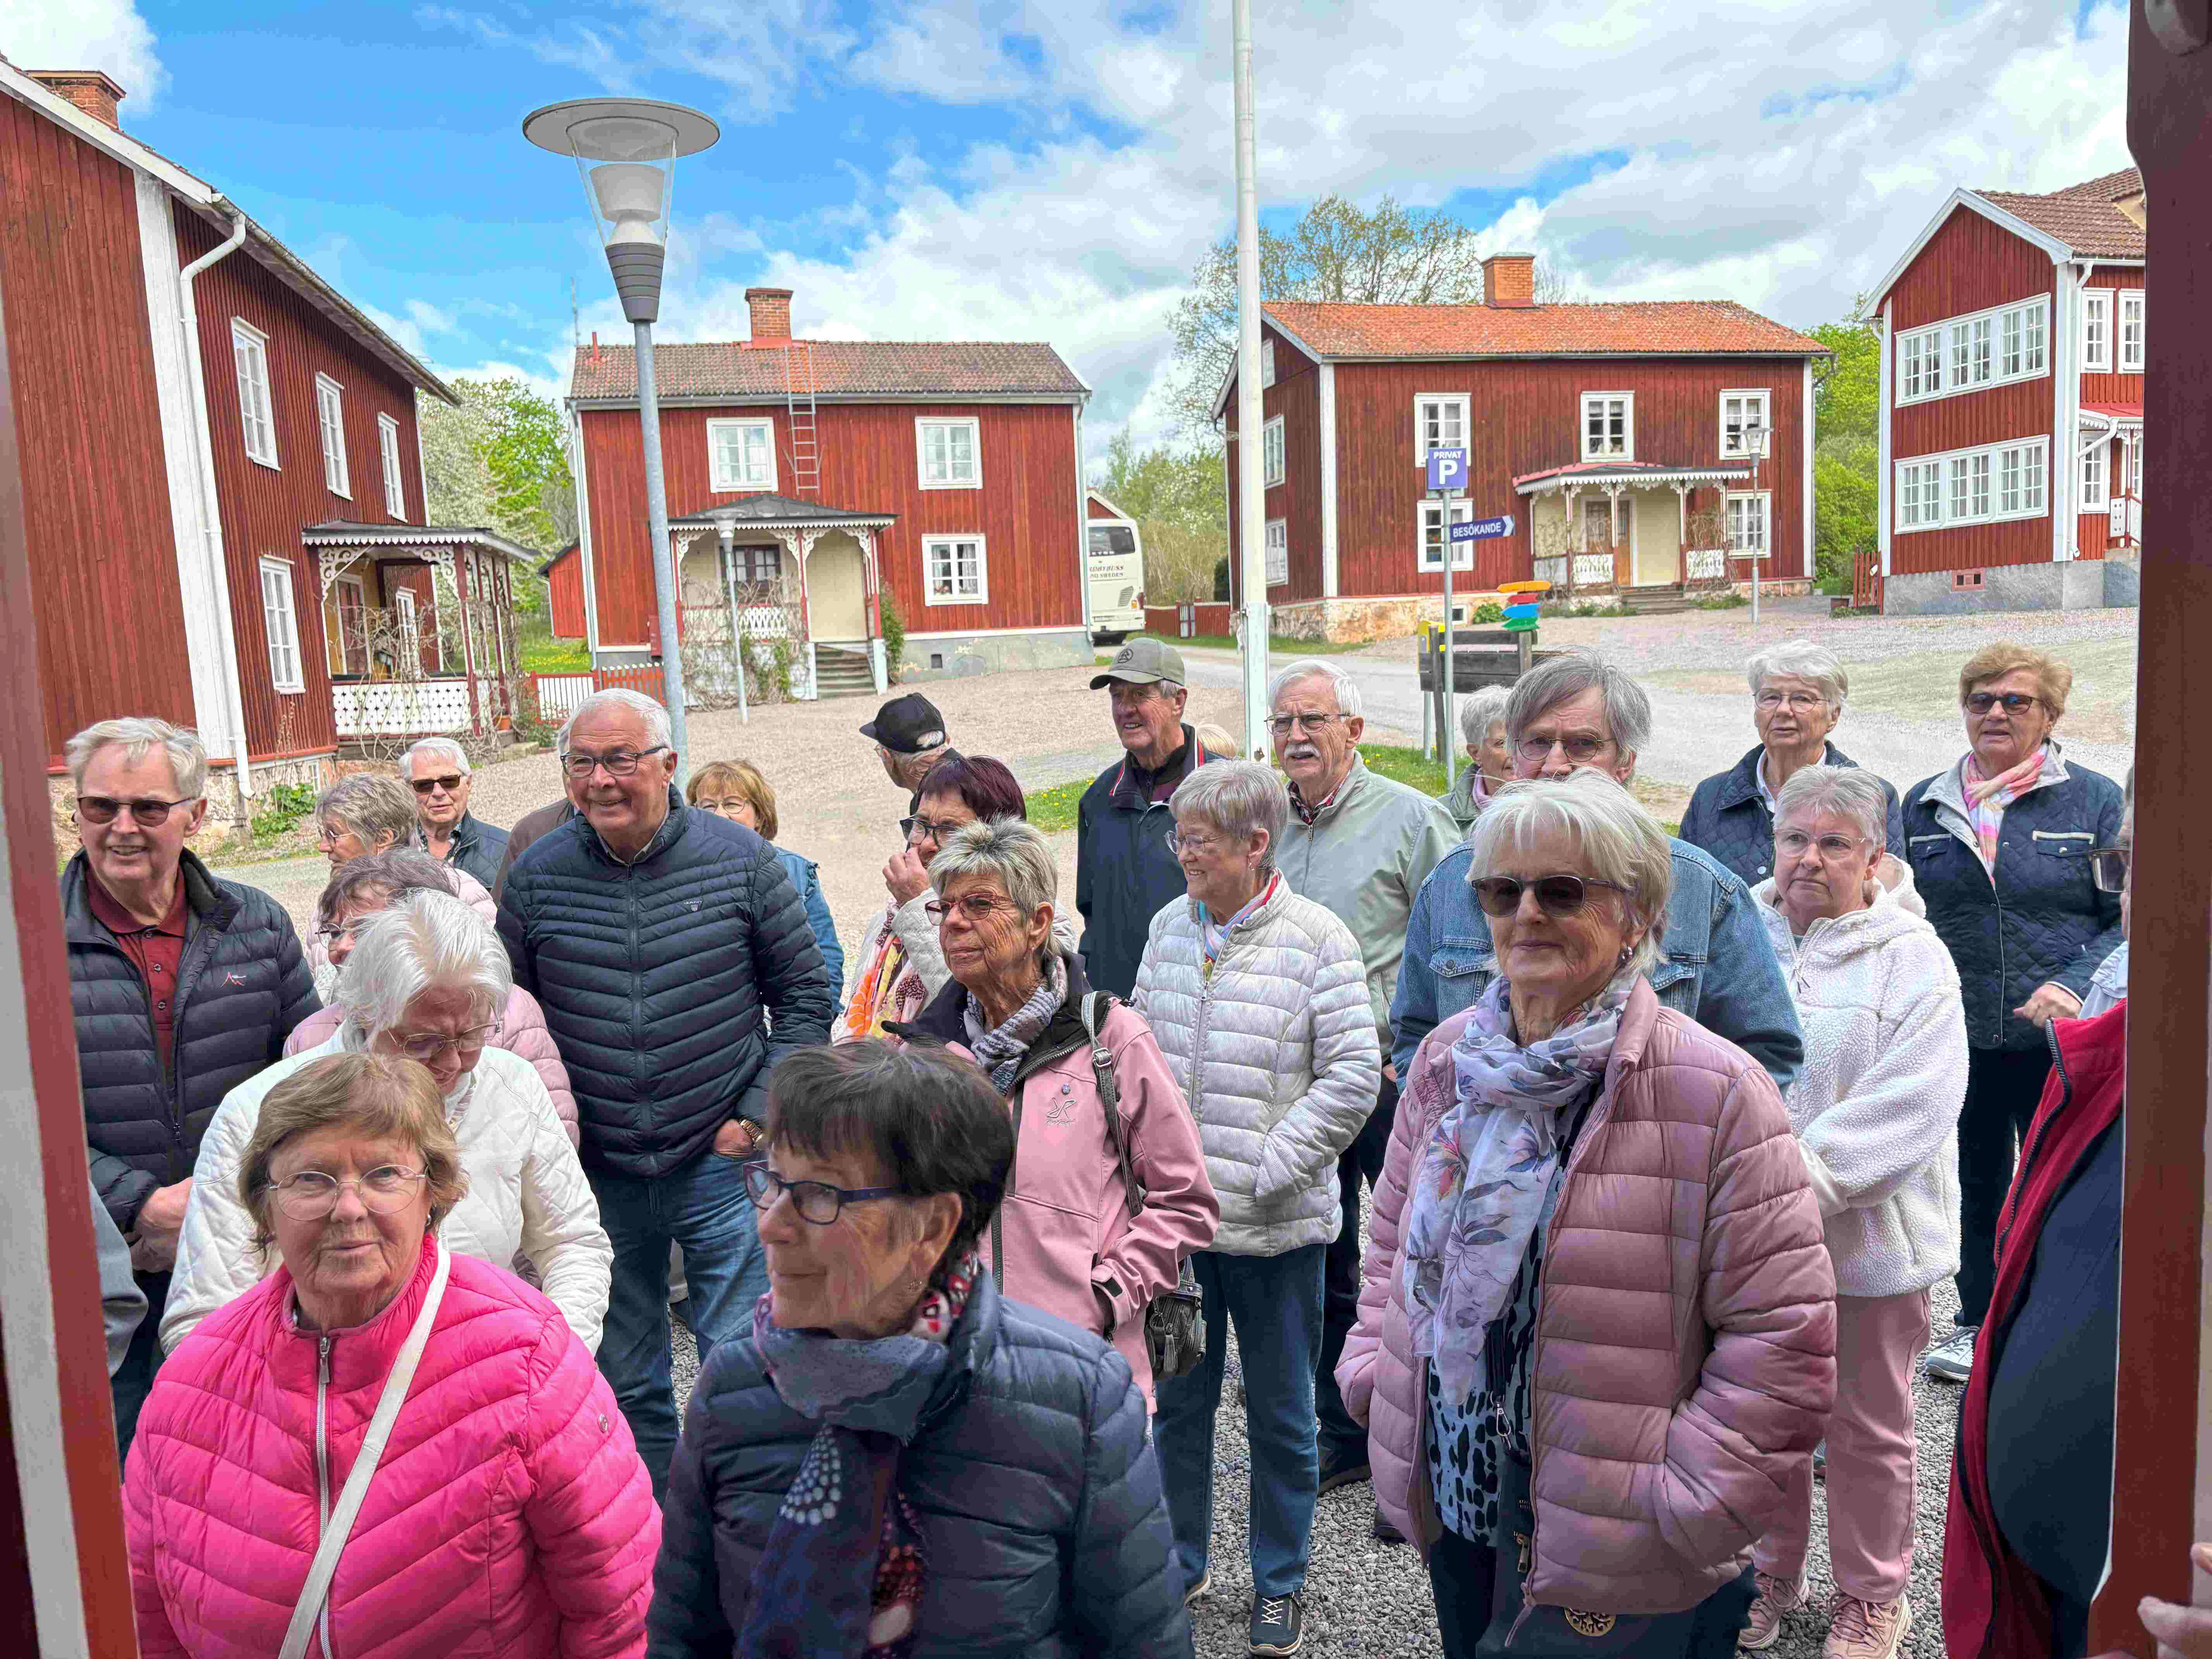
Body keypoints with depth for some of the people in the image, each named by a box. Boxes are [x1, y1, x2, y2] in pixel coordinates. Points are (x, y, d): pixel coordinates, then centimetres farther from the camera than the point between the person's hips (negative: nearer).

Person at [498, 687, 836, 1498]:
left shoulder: (740, 859, -6)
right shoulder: (536, 876, 0)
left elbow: (806, 994, 0)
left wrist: (759, 1116, -6)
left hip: (722, 1163, -2)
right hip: (596, 1179, 3)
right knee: (624, 1386, 16)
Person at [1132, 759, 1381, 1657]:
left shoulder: (1317, 938, -13)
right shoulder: (1170, 926, 3)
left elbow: (1353, 1077, -14)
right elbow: (1138, 1044, 13)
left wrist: (1267, 1170, -15)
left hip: (1274, 1225, -4)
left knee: (1280, 1413, 12)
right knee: (1176, 1397, 18)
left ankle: (1280, 1583, 34)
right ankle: (1179, 1562, 39)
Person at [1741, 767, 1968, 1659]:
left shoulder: (1913, 960, -8)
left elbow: (1910, 1108, -16)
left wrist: (1805, 1179, -23)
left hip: (1868, 1236, -3)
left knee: (1869, 1427, 13)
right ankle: (1768, 1573, 38)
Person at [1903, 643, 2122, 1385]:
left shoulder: (2095, 801, -2)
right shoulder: (1924, 805, 6)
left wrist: (2077, 984, -18)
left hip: (2059, 1042, -2)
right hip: (1958, 1038, 3)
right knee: (1978, 1182, 17)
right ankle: (1978, 1323, 35)